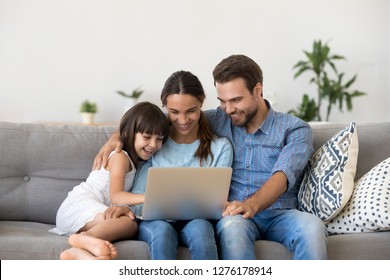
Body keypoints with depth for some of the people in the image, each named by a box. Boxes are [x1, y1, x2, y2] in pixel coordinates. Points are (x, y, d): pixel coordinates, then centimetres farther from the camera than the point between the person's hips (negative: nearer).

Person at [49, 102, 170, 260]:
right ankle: (84, 238, -56)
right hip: (80, 204, -7)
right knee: (129, 223, -34)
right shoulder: (120, 157, -4)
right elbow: (115, 196, -18)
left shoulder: (135, 160, 22)